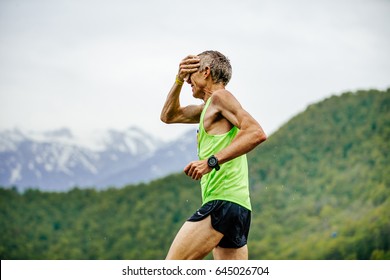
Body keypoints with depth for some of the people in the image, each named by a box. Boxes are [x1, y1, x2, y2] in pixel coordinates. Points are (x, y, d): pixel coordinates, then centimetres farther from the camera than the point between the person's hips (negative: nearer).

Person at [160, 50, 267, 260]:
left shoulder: (220, 96, -3)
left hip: (223, 202, -10)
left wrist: (212, 161, -23)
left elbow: (256, 133, -17)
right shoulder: (208, 108, 25)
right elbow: (168, 116, 37)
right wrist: (179, 80, 22)